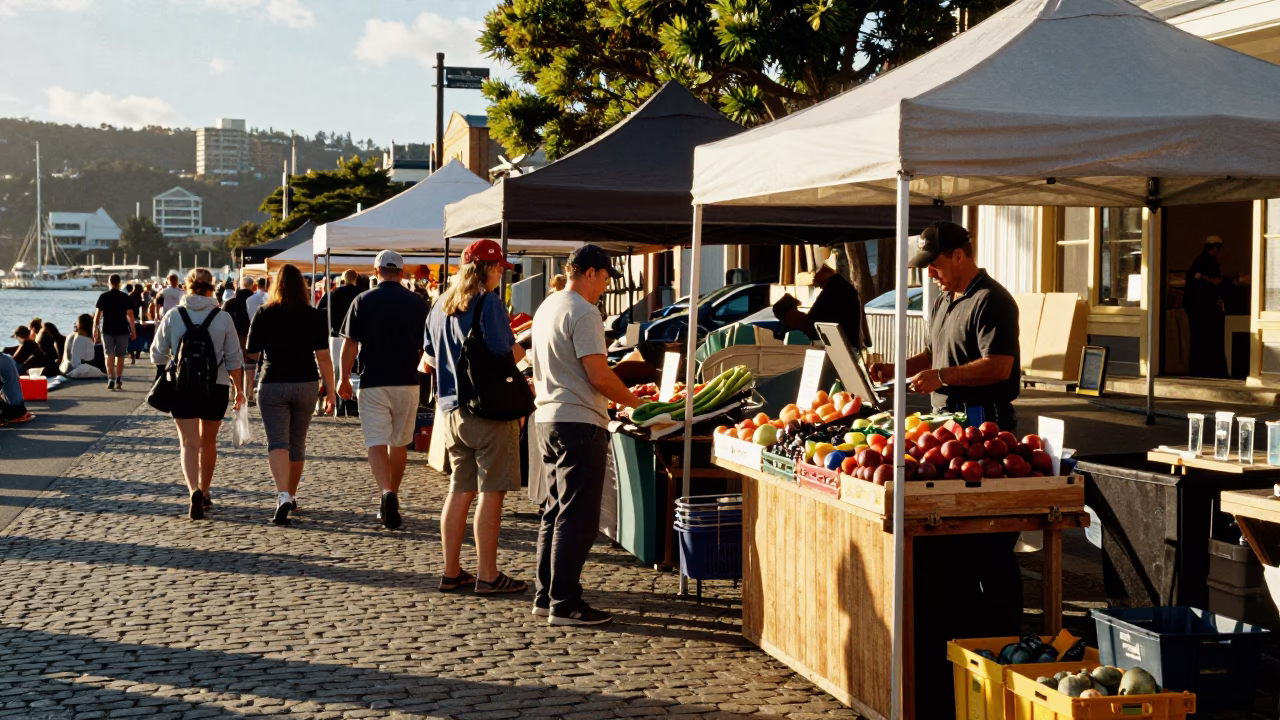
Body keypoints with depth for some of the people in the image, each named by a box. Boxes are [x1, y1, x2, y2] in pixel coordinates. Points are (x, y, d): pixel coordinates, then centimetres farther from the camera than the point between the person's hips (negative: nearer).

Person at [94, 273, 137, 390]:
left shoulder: (103, 297, -1)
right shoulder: (125, 297, -1)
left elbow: (98, 314, -2)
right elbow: (130, 315, -3)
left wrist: (95, 329, 6)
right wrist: (133, 330, 1)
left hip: (107, 329, -1)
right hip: (122, 329, 1)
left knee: (109, 355, -1)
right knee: (120, 355, 13)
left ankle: (111, 379, -16)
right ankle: (119, 379, 20)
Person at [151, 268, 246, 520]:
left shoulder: (173, 316, -3)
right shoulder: (223, 318, -4)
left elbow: (158, 355, 3)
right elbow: (233, 359, -2)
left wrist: (170, 368, 24)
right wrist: (239, 388, 8)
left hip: (182, 387, -1)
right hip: (216, 388, 1)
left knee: (189, 443, -1)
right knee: (208, 442, 17)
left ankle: (195, 491, -23)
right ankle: (205, 493, 29)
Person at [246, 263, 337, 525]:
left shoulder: (264, 314, -5)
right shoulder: (314, 316, -3)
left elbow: (251, 351, 2)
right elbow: (323, 356, -7)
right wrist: (331, 390, -3)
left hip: (273, 384, -2)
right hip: (306, 385, 2)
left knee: (277, 442, -6)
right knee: (297, 443, 16)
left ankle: (283, 496, -26)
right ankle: (291, 496, 28)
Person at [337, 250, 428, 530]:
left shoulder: (363, 301, -4)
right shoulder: (417, 303, 2)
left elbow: (350, 344, -5)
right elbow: (427, 346, 9)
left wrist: (344, 379, 5)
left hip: (373, 383, -2)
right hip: (407, 382, 2)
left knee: (376, 444, -4)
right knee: (399, 443, 15)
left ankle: (387, 492, -26)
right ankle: (391, 497, 24)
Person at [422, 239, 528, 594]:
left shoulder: (440, 306, 11)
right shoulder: (489, 303, -12)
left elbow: (428, 361, 18)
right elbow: (504, 355, -20)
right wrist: (520, 349, 1)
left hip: (451, 410, 7)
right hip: (489, 409, -7)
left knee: (460, 489, 13)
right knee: (490, 492, -1)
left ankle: (451, 572, 18)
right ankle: (488, 575, 3)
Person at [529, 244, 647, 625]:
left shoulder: (547, 307, 16)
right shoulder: (583, 312, -13)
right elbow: (599, 375, -18)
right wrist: (635, 402, -4)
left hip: (547, 419, 10)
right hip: (579, 422, -10)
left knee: (556, 511, 15)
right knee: (577, 518, -5)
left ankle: (546, 596, 20)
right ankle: (565, 604, -3)